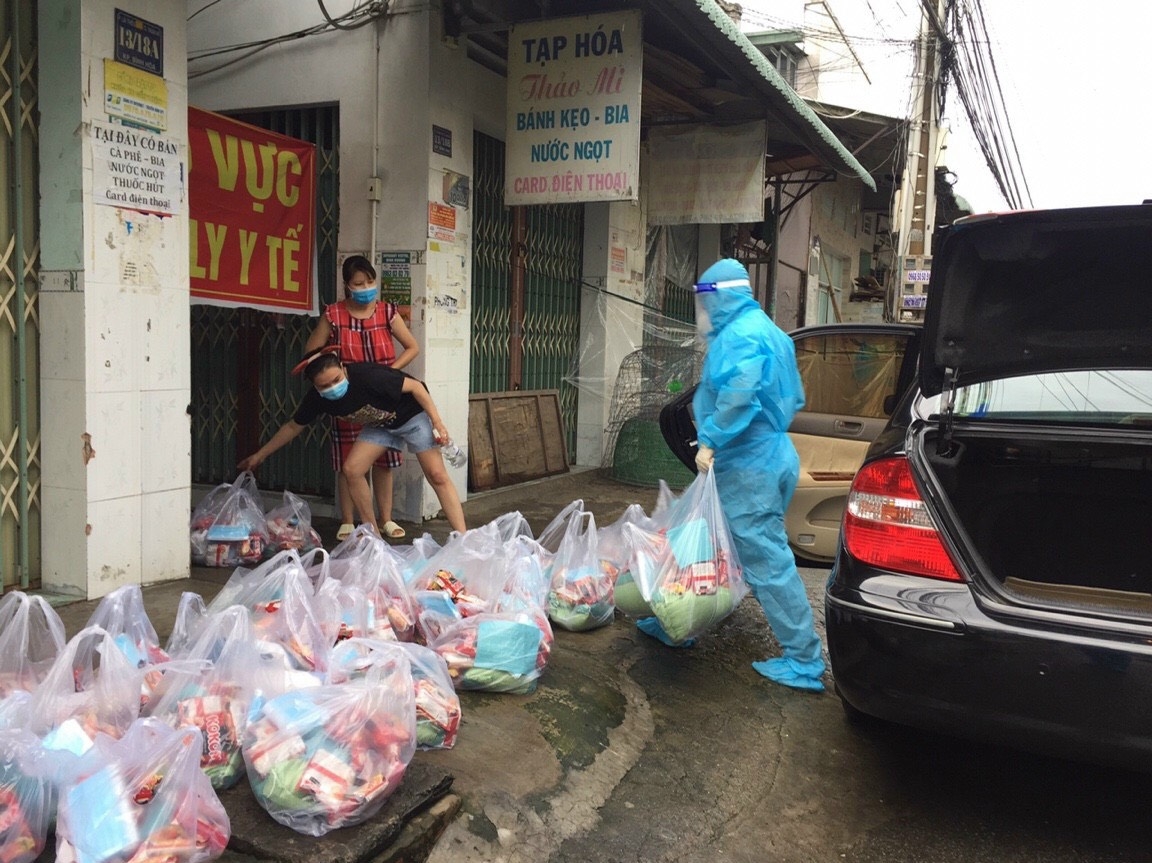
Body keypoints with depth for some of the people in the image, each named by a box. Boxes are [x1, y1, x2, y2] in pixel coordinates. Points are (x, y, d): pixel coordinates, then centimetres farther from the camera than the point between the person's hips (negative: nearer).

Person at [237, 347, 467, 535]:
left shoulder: (367, 376, -36)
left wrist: (437, 422, -25)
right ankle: (372, 533, 6)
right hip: (379, 424, 6)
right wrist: (260, 455, 6)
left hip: (412, 415, -6)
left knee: (437, 475, -12)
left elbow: (415, 386, -26)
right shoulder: (317, 398, -17)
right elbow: (293, 427, 1)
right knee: (352, 469, -7)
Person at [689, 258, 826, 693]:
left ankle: (804, 661, 2)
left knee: (766, 558, -5)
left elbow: (738, 395, -32)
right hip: (768, 453, 11)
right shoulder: (764, 330, 16)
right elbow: (791, 396, 21)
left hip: (749, 464, -11)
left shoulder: (740, 335, -16)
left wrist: (711, 440, -23)